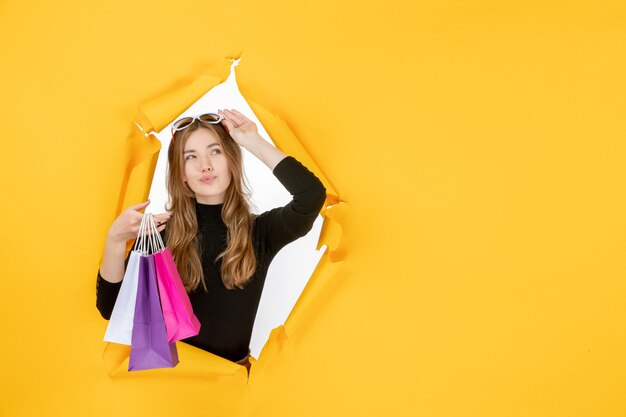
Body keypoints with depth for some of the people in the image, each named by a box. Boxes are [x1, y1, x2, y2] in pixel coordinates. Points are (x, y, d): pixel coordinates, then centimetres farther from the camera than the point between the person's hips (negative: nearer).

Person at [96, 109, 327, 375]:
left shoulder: (259, 232, -1)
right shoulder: (159, 232, -1)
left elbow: (312, 195, -20)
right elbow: (110, 308, -5)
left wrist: (255, 143, -10)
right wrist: (115, 239, -21)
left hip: (230, 371, 0)